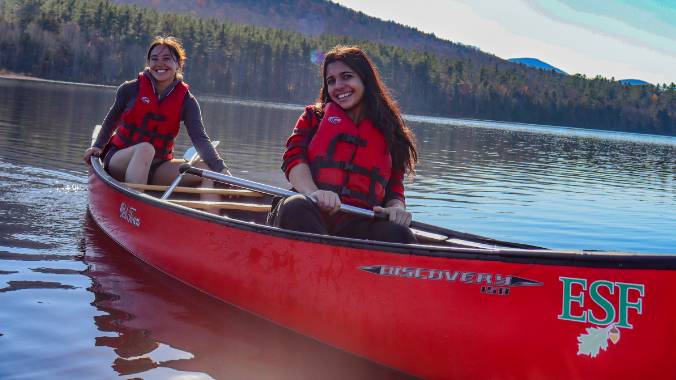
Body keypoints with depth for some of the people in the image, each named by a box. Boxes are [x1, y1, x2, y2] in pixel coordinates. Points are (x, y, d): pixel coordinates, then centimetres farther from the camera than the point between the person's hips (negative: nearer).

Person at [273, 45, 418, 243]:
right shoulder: (314, 117, 22)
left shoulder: (389, 131, 23)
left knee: (398, 235, -33)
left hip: (359, 223, 1)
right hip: (311, 217, -1)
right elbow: (293, 158, 5)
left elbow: (394, 191, 19)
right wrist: (313, 192, -18)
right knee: (296, 207, -38)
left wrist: (397, 208, -8)